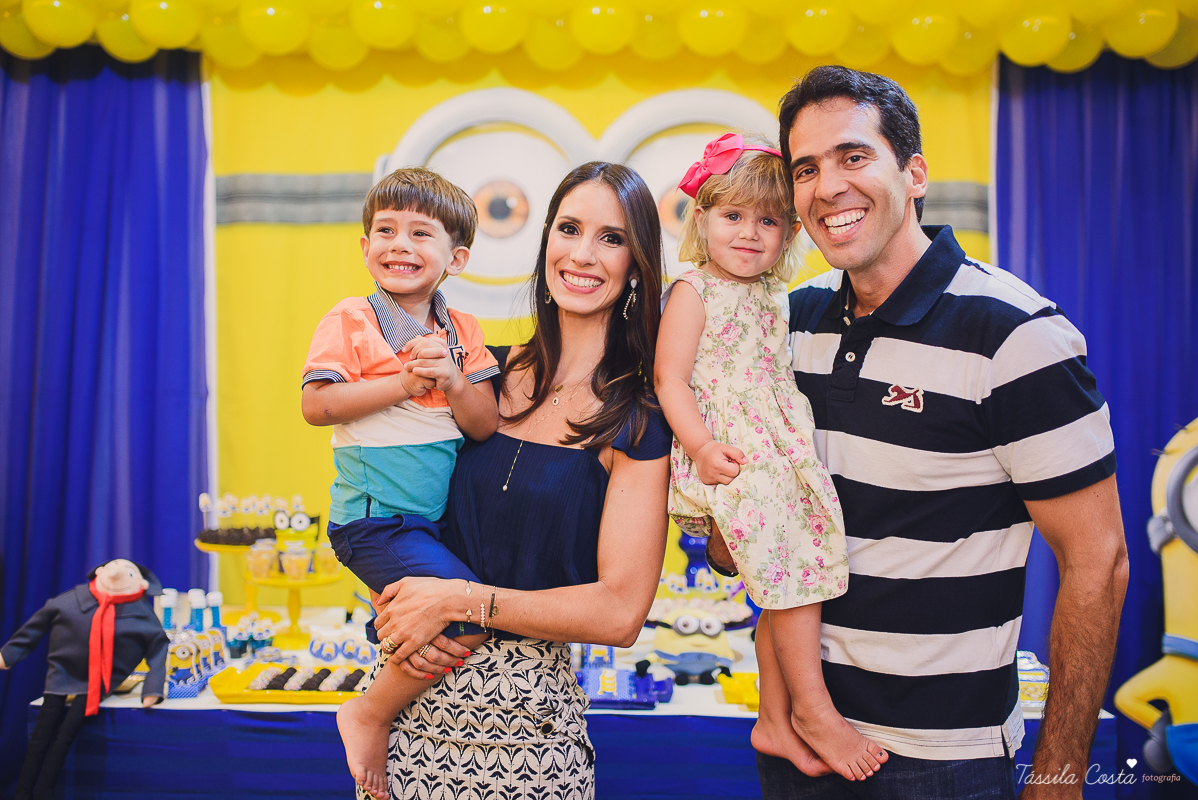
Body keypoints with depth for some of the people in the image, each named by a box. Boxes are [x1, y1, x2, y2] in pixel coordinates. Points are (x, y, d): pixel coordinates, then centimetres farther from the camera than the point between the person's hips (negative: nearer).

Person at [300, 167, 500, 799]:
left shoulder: (462, 331, 9)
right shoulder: (350, 321, -4)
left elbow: (487, 426, 2)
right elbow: (315, 406, -15)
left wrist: (453, 383, -16)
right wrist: (405, 381, -18)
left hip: (442, 517, 6)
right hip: (376, 520, -6)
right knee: (471, 614, -19)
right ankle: (369, 714, 0)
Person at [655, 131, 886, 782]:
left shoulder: (772, 299, 18)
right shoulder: (693, 292, -3)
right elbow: (670, 381, -10)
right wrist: (703, 447, -22)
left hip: (780, 451, 7)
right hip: (730, 454, -7)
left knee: (786, 585, 6)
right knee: (788, 568, -14)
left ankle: (775, 722, 16)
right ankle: (811, 708, 1)